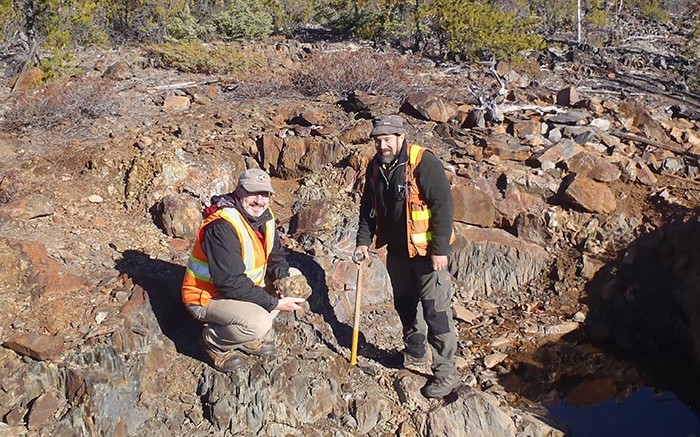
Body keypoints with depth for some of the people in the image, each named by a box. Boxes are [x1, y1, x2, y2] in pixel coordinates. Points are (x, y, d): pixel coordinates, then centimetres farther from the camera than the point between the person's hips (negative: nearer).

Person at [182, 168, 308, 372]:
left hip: (245, 288, 9)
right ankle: (214, 341, -2)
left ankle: (252, 337, 6)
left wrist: (284, 279, -14)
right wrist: (274, 303, -27)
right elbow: (231, 283, -31)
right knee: (260, 323, -32)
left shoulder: (264, 217, -1)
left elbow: (276, 257, 9)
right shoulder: (222, 227, -28)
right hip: (208, 297, -9)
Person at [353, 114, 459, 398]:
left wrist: (440, 249, -21)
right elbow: (369, 208, 15)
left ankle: (447, 374, 3)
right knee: (404, 305, 19)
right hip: (397, 250, 8)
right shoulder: (375, 167, 4)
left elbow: (444, 205, -20)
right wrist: (363, 241, 5)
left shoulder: (423, 162, -19)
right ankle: (415, 354, 39)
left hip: (427, 251, -7)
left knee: (436, 311, -6)